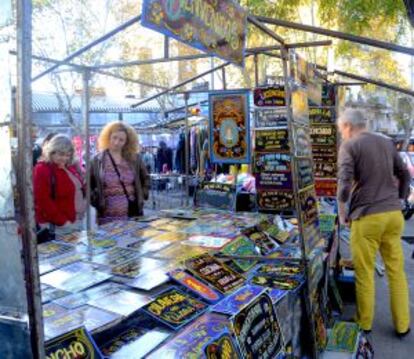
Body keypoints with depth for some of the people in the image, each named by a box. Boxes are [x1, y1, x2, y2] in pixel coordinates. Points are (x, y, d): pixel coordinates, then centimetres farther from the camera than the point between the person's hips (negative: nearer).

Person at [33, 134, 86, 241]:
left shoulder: (71, 167, 10)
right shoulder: (42, 170, -13)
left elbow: (80, 190, 20)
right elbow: (43, 201, -19)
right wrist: (63, 222, -20)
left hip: (76, 223, 8)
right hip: (55, 227, -8)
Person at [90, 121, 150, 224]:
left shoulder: (134, 158, 5)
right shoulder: (98, 160, 0)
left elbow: (145, 178, 18)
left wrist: (142, 195, 7)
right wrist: (95, 200, -4)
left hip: (133, 214, 2)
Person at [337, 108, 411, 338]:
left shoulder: (349, 145, -5)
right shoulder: (387, 143, 13)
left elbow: (344, 183, -17)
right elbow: (404, 175, 19)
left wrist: (342, 212, -5)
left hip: (367, 217, -5)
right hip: (394, 214, 6)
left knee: (365, 273, 9)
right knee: (396, 271, 15)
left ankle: (364, 324, 23)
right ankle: (402, 325, 25)